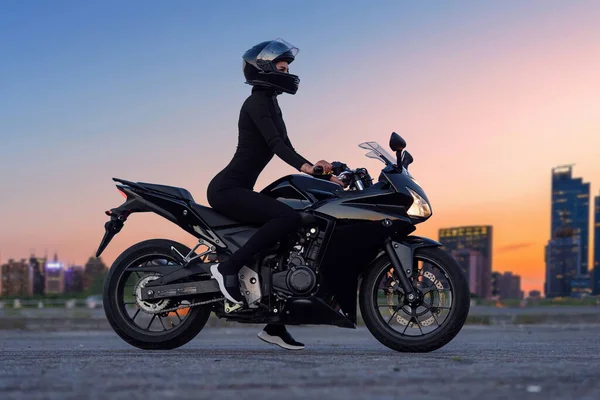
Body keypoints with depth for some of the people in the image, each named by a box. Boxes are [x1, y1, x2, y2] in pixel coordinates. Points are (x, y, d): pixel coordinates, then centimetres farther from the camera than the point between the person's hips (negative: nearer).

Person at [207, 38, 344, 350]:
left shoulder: (272, 104, 19)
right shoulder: (256, 102, -11)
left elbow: (286, 148, 20)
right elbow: (274, 143, -25)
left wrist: (326, 175, 11)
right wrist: (306, 166, -40)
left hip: (239, 191, 10)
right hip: (227, 189, -10)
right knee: (289, 218, -28)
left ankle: (274, 326, 12)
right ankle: (228, 268, -21)